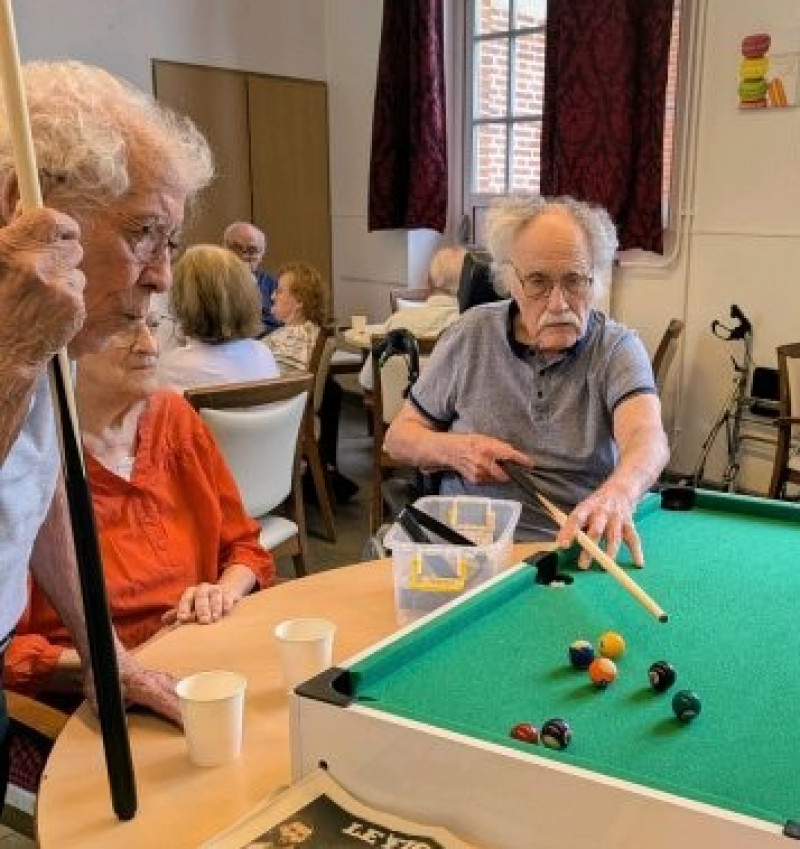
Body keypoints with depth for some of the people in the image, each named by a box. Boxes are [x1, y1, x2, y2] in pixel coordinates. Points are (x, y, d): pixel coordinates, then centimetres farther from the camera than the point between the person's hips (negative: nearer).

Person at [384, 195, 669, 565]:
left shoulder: (618, 348, -1)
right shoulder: (471, 334, 5)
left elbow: (647, 437, -22)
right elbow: (398, 437, 12)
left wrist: (618, 493, -46)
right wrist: (454, 451, -11)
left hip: (580, 547, -1)